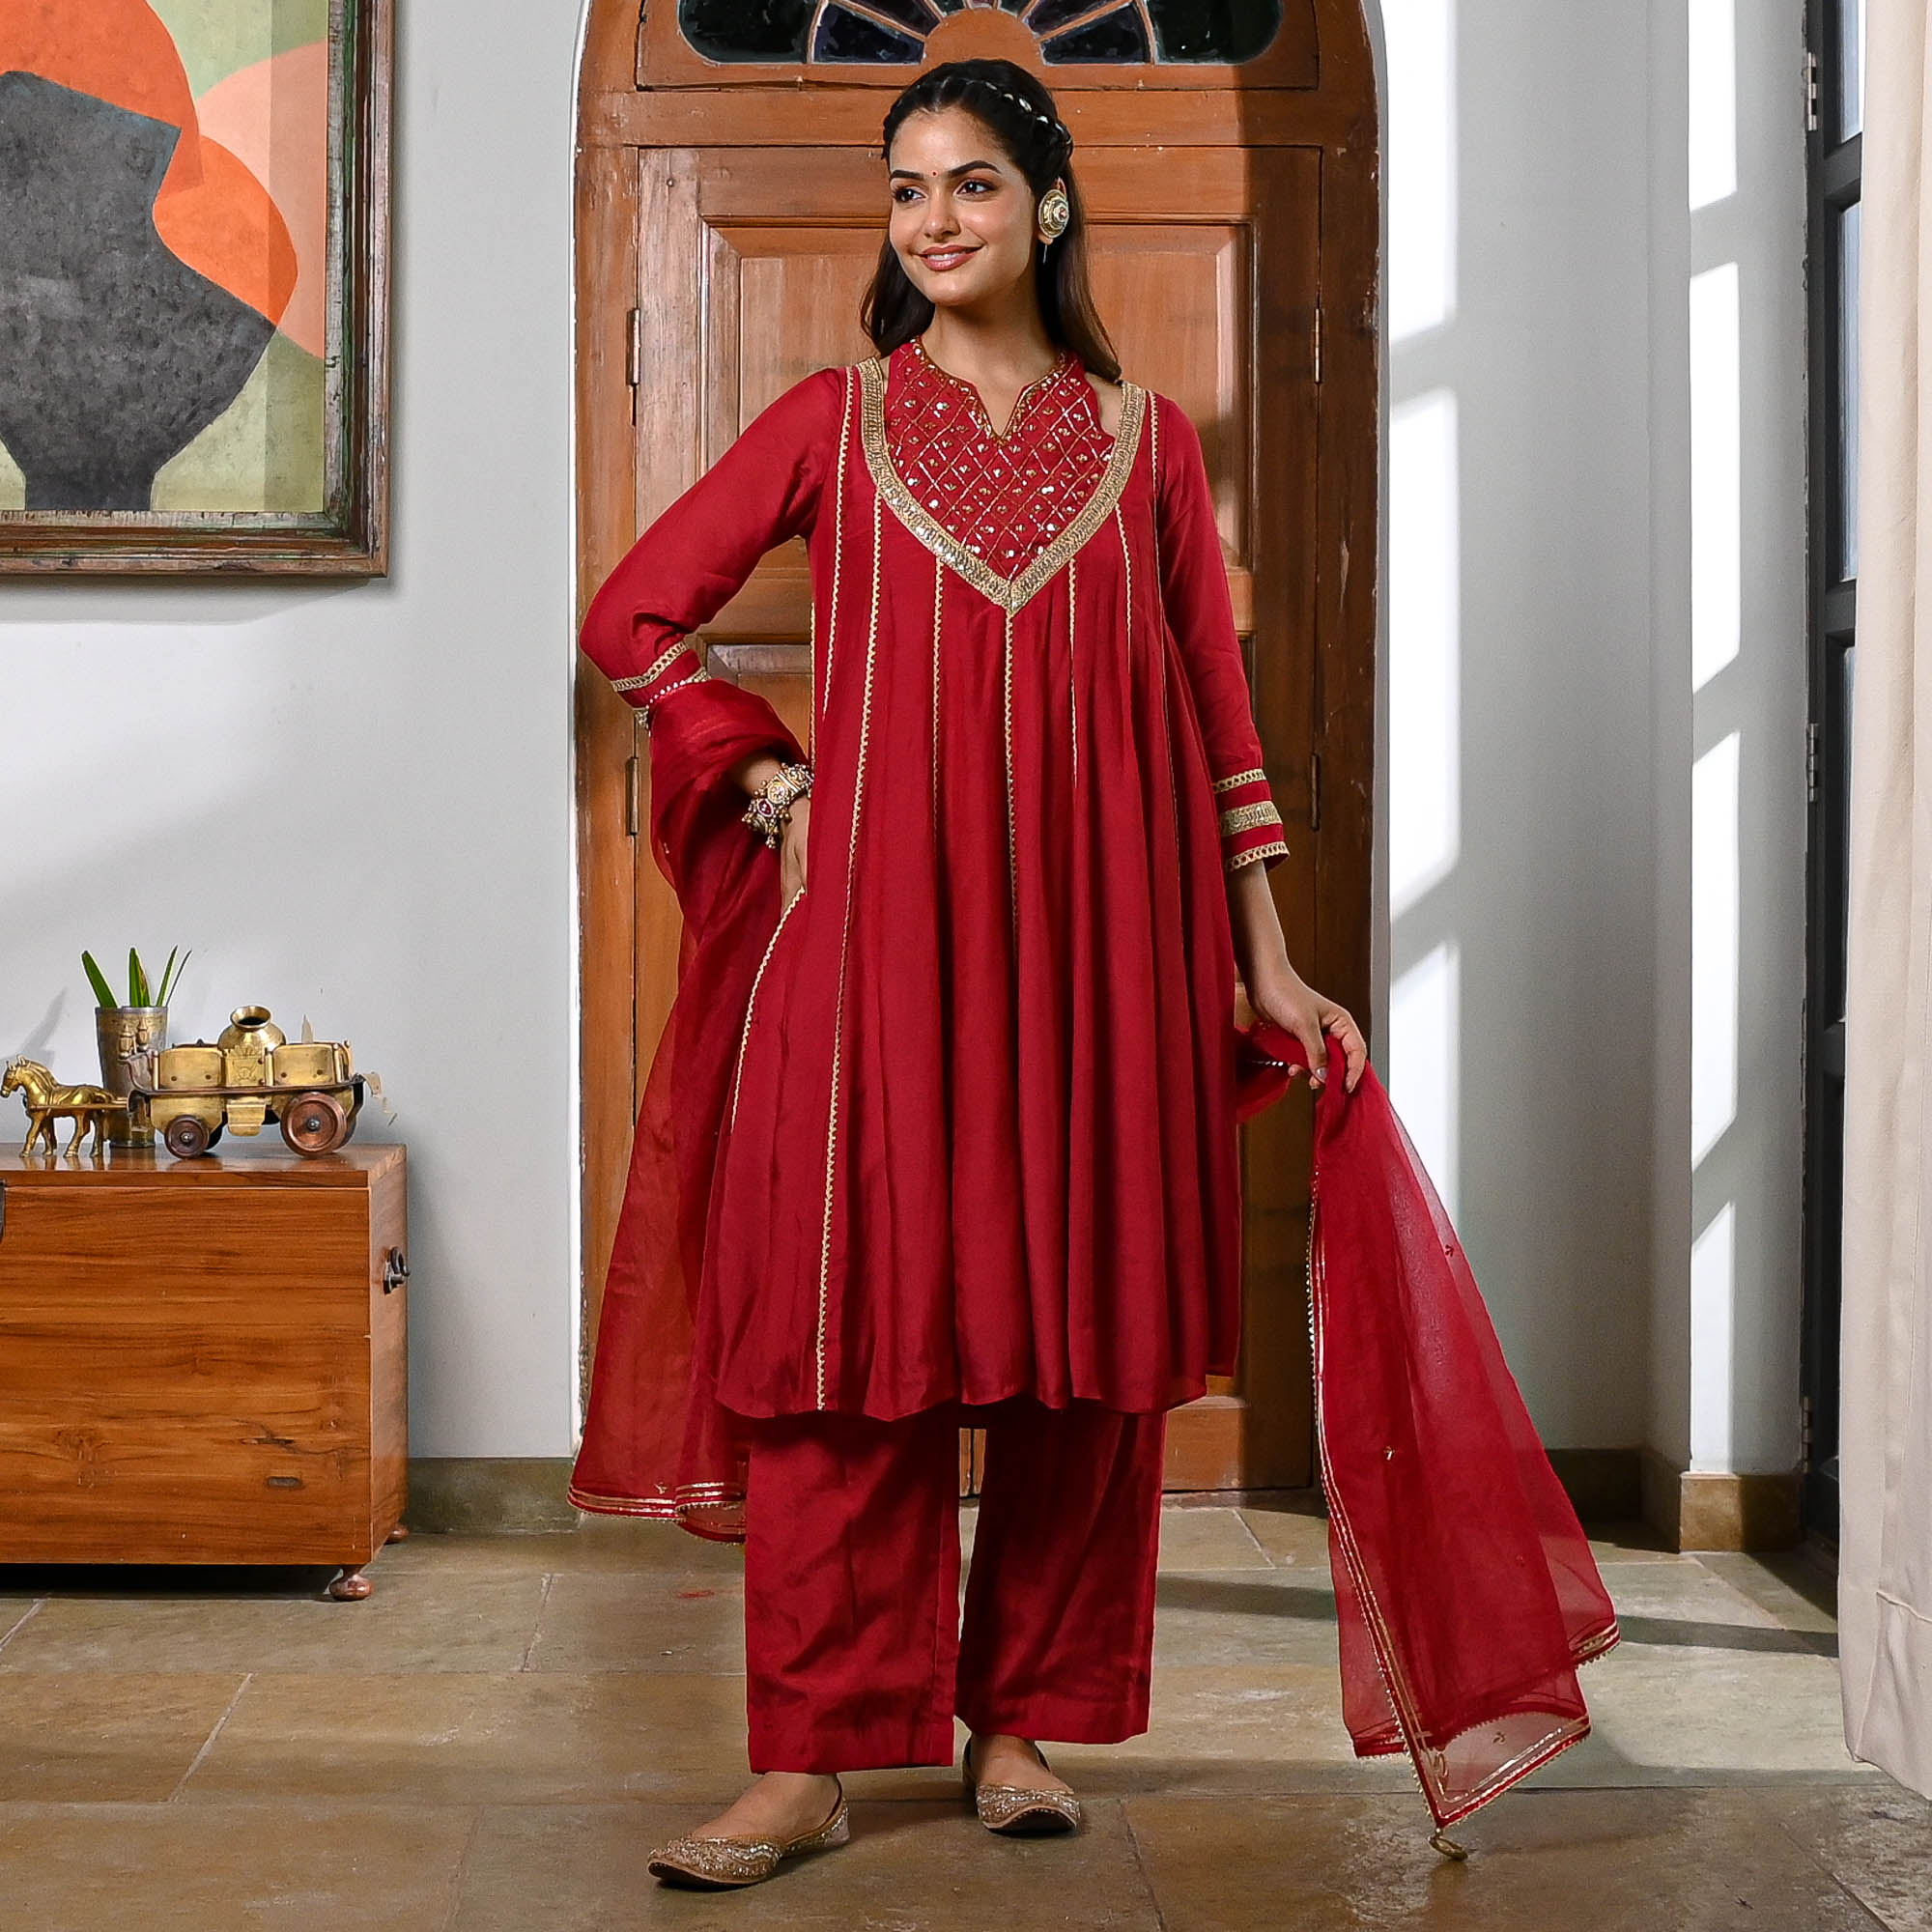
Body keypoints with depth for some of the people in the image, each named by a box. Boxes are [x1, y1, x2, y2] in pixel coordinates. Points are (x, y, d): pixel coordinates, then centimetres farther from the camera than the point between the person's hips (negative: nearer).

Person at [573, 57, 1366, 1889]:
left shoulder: (1145, 437, 10)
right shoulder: (836, 418, 6)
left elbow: (1213, 705, 10)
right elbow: (632, 616, 9)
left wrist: (1266, 963, 8)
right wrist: (771, 788, 0)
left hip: (1089, 943, 2)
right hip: (876, 929, -1)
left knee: (1081, 1329, 5)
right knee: (855, 1320, -3)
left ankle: (1019, 1720, 19)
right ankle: (811, 1760, 4)